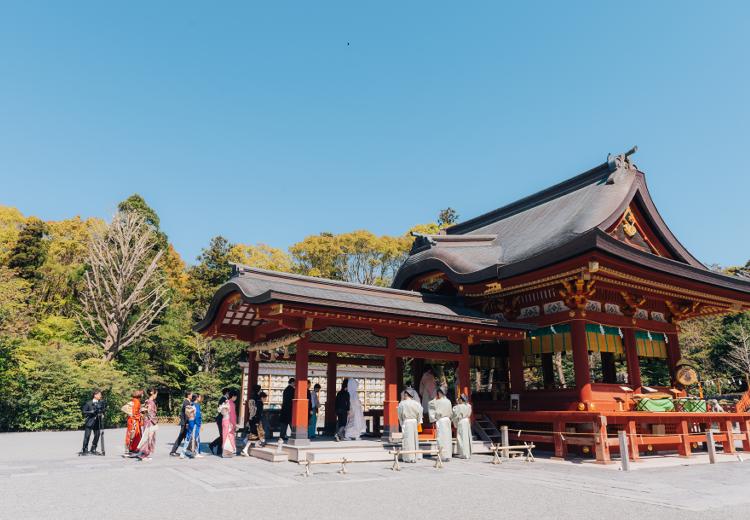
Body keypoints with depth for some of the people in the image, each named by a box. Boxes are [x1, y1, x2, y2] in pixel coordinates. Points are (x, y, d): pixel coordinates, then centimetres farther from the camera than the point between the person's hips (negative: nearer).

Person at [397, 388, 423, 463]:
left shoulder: (402, 404, -9)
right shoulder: (416, 403, -2)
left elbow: (400, 415, 0)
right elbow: (419, 413, 3)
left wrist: (401, 423, 13)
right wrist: (417, 422, 14)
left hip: (406, 423, -3)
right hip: (414, 422, 3)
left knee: (407, 440, 3)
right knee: (414, 439, 11)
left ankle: (408, 457, 5)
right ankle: (414, 457, 15)